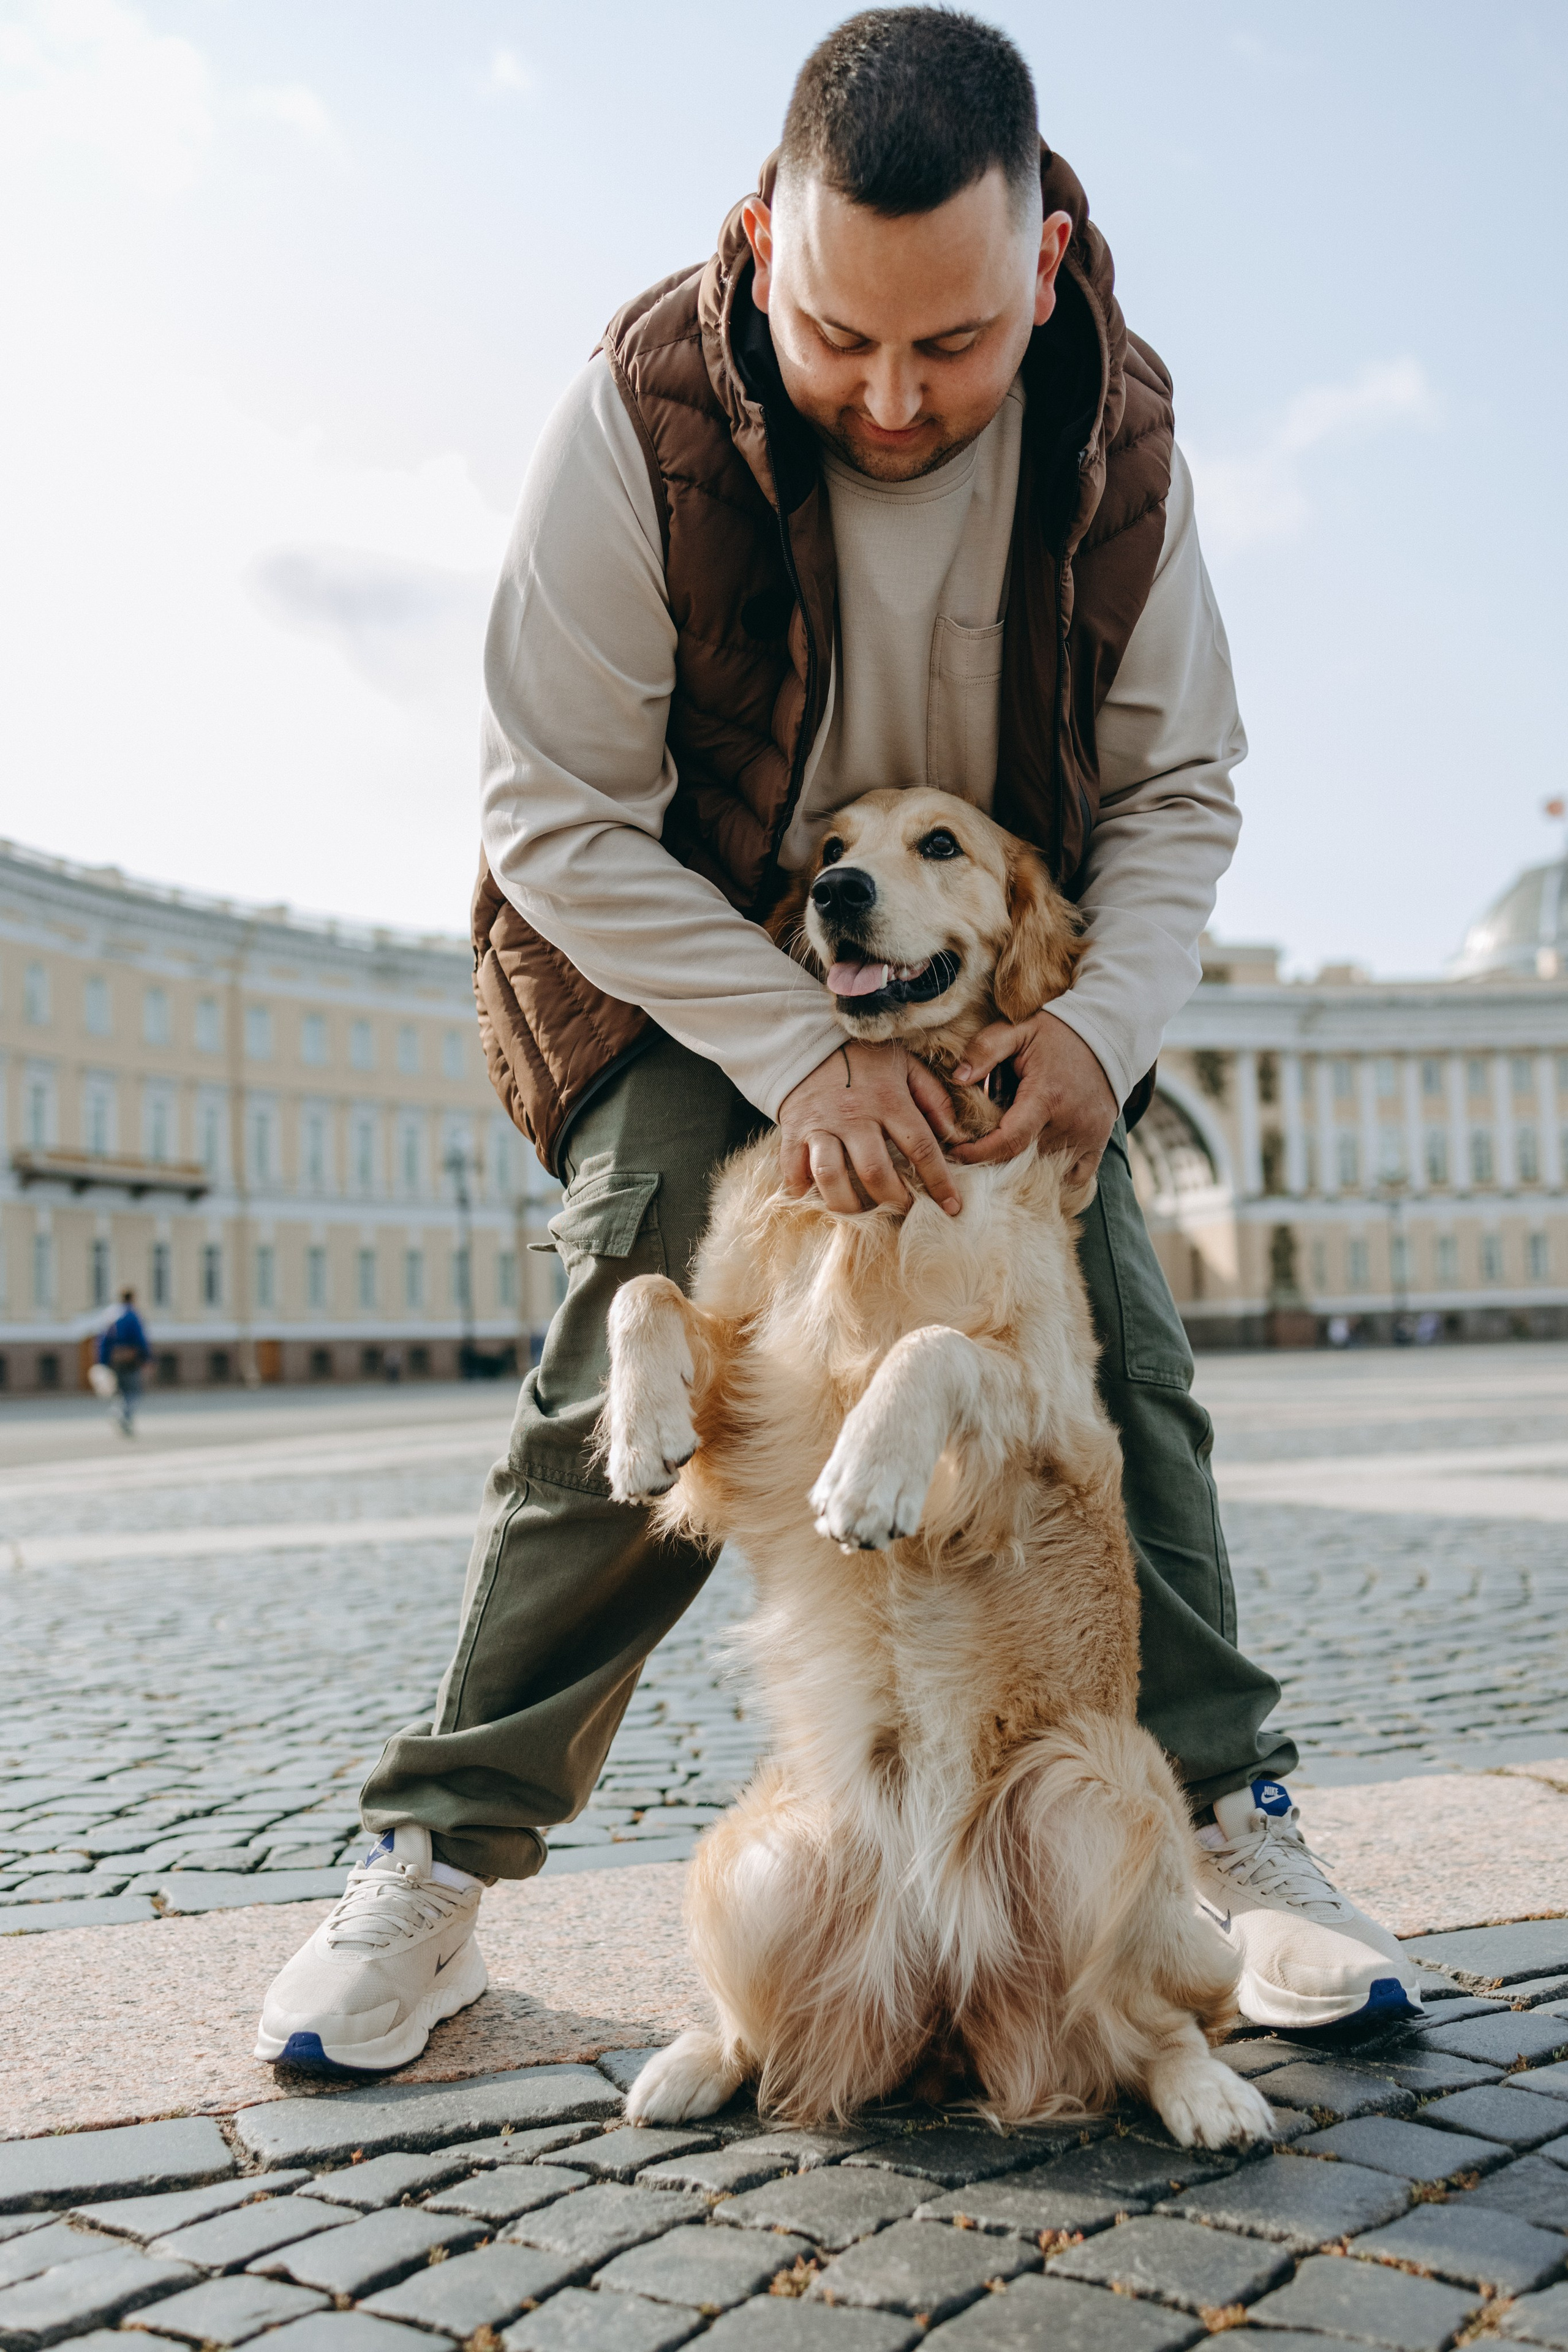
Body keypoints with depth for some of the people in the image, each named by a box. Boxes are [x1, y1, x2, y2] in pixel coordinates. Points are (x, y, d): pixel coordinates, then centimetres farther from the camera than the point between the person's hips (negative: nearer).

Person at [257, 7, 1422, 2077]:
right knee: (647, 1373, -19)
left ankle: (1231, 1823, 5)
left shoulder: (1118, 439, -13)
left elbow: (1176, 790, -5)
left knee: (1114, 1345, -10)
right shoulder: (641, 420, -24)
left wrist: (1101, 1019, -25)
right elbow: (558, 815, -21)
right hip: (684, 964, -3)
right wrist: (800, 1053, -30)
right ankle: (437, 1868, -4)